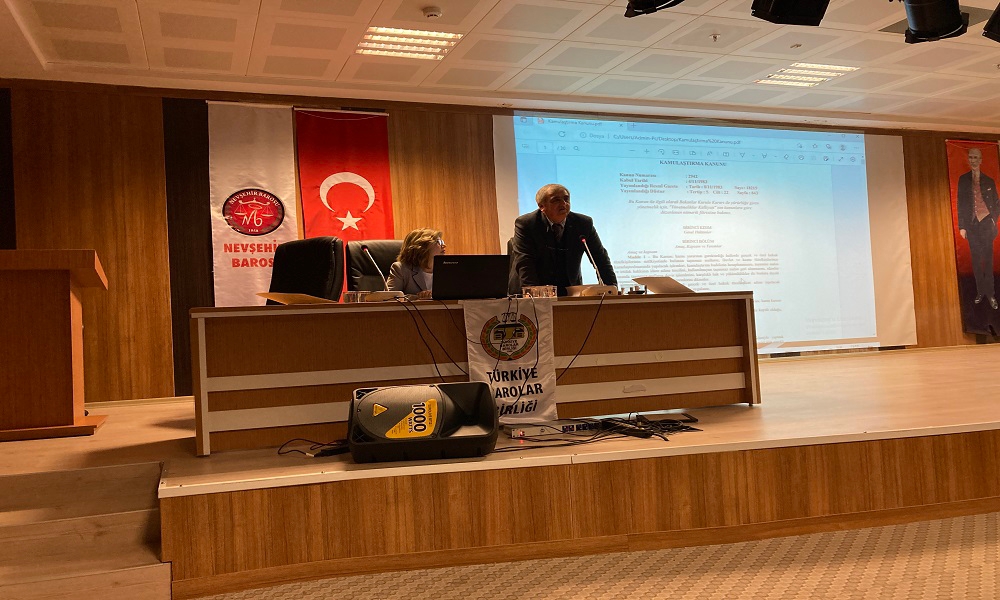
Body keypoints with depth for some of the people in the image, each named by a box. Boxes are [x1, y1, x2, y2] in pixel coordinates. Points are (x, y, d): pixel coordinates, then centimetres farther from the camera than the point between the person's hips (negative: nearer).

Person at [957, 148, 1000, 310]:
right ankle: (980, 291, 12)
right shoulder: (963, 180, 5)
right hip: (971, 224, 1)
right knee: (976, 259, 5)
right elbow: (960, 204, 3)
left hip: (986, 224, -1)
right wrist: (962, 226, -1)